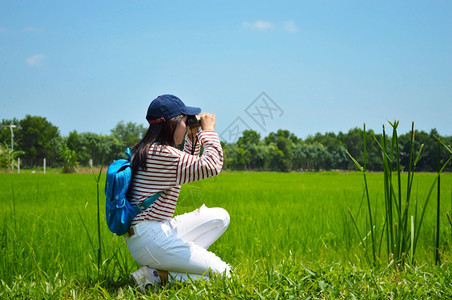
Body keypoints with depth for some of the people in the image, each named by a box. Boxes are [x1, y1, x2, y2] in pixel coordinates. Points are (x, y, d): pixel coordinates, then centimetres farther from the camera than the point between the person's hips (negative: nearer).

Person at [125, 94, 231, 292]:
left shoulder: (150, 150, 14)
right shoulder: (162, 154, -18)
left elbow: (188, 167, 32)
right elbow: (212, 166, -20)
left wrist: (194, 135, 20)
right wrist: (208, 130, -8)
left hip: (160, 229, 10)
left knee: (221, 217, 13)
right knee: (222, 273, -9)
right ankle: (155, 276, -7)